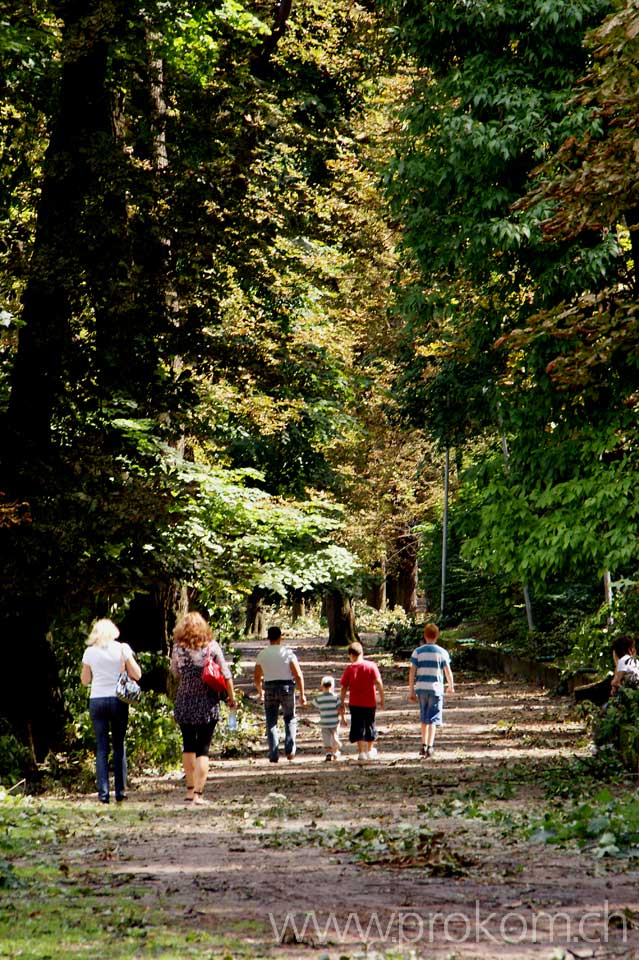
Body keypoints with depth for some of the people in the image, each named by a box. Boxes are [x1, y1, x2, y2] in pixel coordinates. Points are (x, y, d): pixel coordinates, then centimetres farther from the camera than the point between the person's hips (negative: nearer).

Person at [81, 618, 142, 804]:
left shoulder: (90, 652, 3)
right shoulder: (122, 649, 0)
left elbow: (85, 680, 12)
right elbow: (137, 675, 1)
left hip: (96, 700, 1)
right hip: (118, 699, -1)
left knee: (101, 747, 3)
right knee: (119, 745, 8)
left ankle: (103, 793, -3)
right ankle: (120, 791, 5)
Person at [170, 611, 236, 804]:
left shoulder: (178, 648, -3)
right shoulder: (212, 646, -6)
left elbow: (175, 672, 11)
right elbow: (226, 674, -4)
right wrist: (231, 696, 7)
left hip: (184, 702, 2)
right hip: (207, 703, -2)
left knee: (188, 746, 19)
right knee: (203, 749, 1)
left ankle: (190, 790, 23)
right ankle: (198, 793, -5)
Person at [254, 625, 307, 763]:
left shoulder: (262, 654, 2)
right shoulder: (288, 653, -6)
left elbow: (257, 677, 10)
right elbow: (298, 675, -10)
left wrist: (260, 691, 28)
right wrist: (302, 694, -4)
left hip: (269, 689, 1)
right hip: (287, 688, -1)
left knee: (271, 723, 7)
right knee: (290, 719, 19)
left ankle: (274, 755, -1)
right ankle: (289, 749, 4)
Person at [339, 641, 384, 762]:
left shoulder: (350, 668, -5)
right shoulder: (371, 666, -3)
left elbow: (344, 687, -4)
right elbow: (378, 683, -8)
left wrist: (342, 703, 4)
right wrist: (382, 699, -2)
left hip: (355, 703, -2)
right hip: (370, 702, 2)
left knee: (358, 726, 3)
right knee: (370, 725, 17)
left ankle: (361, 751, -7)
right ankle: (370, 751, 29)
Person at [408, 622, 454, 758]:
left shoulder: (417, 651, 1)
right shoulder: (442, 652, -2)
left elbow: (412, 672, -1)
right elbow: (448, 672, 0)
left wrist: (411, 691, 5)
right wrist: (451, 686, 18)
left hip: (421, 687, 2)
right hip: (436, 688, -2)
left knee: (424, 718, 17)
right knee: (433, 719, 0)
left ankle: (424, 746, 21)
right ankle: (430, 747, -10)